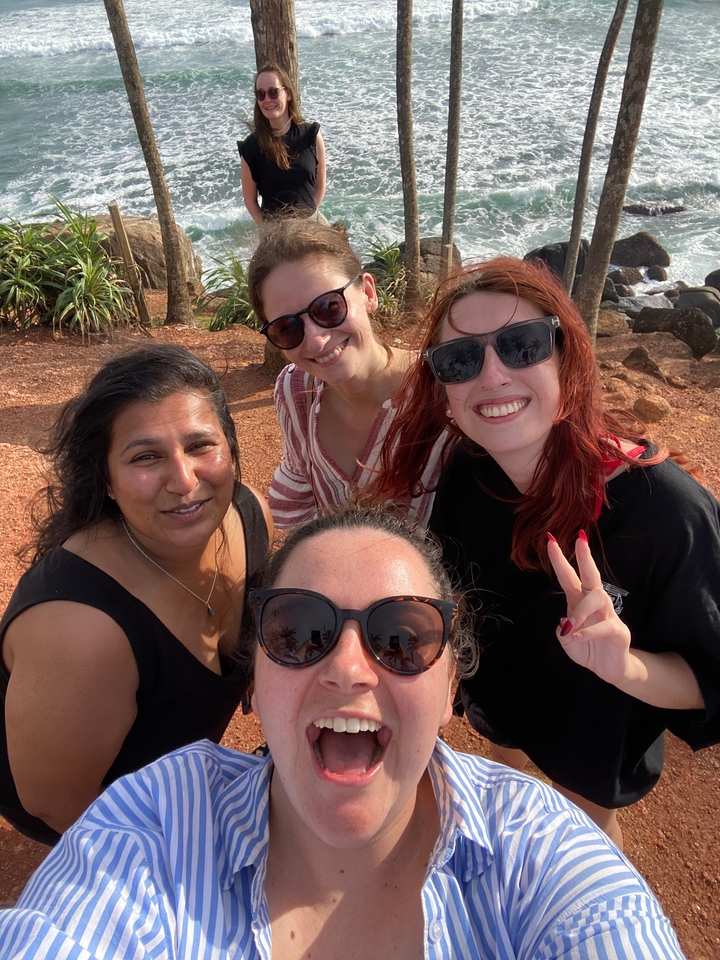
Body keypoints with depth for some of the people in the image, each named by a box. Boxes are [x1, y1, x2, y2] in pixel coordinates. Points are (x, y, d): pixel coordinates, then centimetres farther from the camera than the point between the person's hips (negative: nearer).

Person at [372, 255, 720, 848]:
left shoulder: (666, 510, -37)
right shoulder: (463, 473, -23)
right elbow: (450, 585, -4)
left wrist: (625, 666, -42)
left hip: (596, 727, -2)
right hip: (493, 692, 3)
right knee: (503, 763, 32)